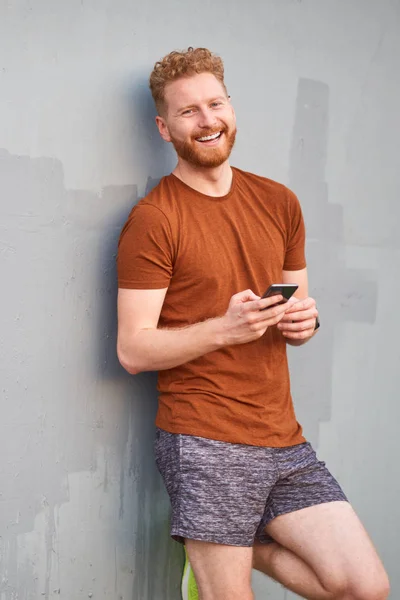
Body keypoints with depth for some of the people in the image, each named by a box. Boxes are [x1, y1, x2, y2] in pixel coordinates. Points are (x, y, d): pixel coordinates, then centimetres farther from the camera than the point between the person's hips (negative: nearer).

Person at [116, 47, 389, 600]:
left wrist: (305, 320, -3)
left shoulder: (279, 202, 12)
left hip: (283, 439, 6)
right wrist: (225, 328, -22)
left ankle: (236, 544, 20)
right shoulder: (153, 219, -7)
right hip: (204, 443, -5)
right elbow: (132, 351, -9)